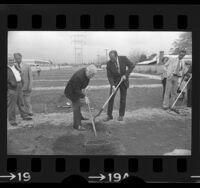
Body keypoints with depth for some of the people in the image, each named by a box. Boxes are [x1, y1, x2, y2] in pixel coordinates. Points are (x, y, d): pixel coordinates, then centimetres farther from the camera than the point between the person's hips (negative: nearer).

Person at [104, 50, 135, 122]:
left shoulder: (123, 59, -18)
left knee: (123, 98, 3)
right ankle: (109, 115, 2)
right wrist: (112, 85, -27)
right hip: (114, 81, 0)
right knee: (111, 97, -7)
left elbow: (132, 66, -8)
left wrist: (126, 75, -18)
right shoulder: (109, 63, -17)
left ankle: (121, 115, 15)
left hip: (123, 81, 0)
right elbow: (109, 76, -14)